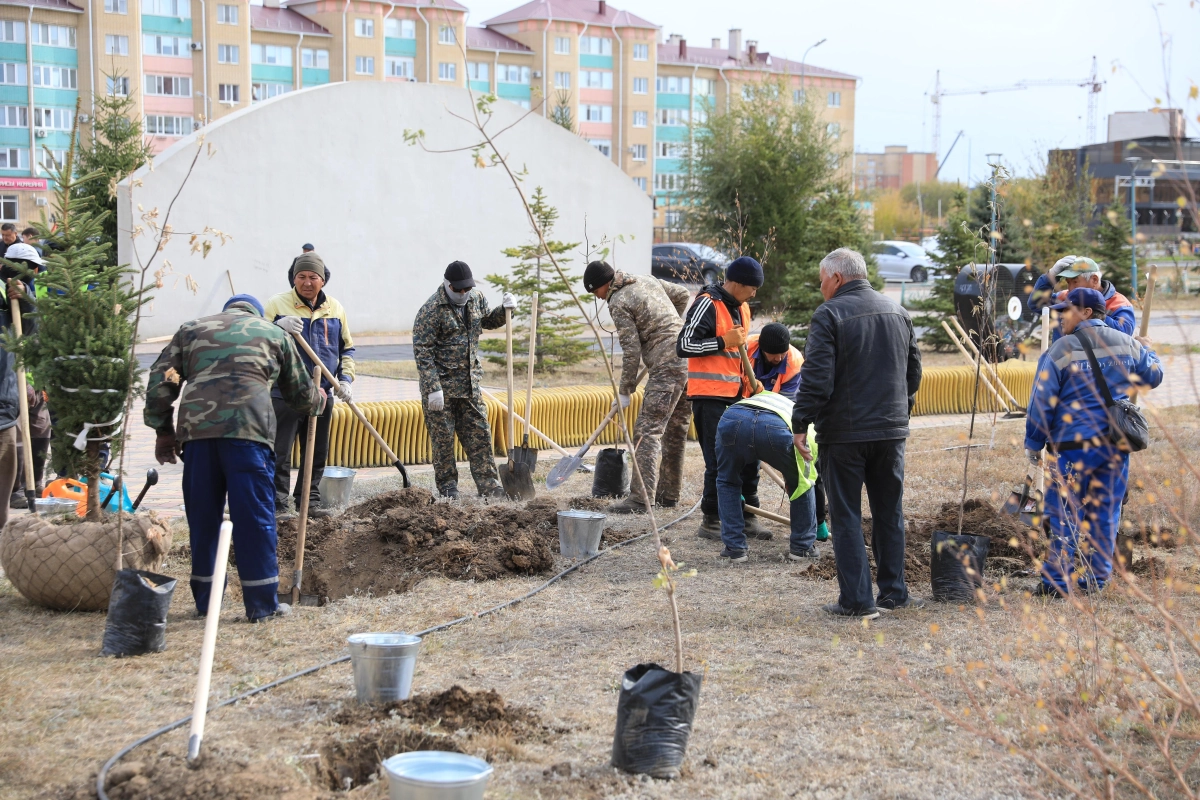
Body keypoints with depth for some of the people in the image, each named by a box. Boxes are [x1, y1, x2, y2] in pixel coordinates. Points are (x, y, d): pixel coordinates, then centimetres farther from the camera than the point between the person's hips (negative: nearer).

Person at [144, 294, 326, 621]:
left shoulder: (191, 330, 26)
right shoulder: (274, 333, 23)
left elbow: (160, 382, 16)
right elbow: (301, 393, 29)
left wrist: (163, 430, 20)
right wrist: (319, 399, 50)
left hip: (196, 428, 2)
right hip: (248, 429, -2)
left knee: (202, 516, 12)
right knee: (255, 515, 2)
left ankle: (205, 599, 18)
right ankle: (262, 603, 5)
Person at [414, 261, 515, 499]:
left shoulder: (476, 298, 5)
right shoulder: (432, 310, -16)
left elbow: (488, 321, 26)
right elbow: (422, 352, -17)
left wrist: (504, 309, 4)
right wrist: (433, 388, -22)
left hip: (470, 385, 6)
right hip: (441, 386, -6)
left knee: (480, 435, 6)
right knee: (443, 439, 3)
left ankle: (489, 487, 11)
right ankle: (448, 489, 14)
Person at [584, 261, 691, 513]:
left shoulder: (618, 303, -8)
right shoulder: (648, 281, 15)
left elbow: (631, 350, -11)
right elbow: (683, 295, 26)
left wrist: (625, 390, -3)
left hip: (666, 368, -9)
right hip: (690, 360, 9)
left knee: (647, 430, -10)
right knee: (676, 430, 15)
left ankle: (641, 498, -17)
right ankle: (668, 493, 23)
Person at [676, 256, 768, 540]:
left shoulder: (742, 308, 15)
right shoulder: (707, 304, -13)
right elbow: (683, 346, -18)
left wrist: (750, 379, 16)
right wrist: (724, 342, -19)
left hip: (736, 394, 8)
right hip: (709, 396, -8)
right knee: (719, 461, -7)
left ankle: (747, 514, 21)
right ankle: (711, 521, 3)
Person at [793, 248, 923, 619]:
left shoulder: (829, 314, -11)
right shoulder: (897, 311, 11)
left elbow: (816, 377, -17)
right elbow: (913, 369, 18)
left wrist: (801, 424, -11)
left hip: (844, 433, -6)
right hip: (892, 431, 6)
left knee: (846, 516, 1)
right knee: (890, 512, 15)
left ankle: (857, 599, 0)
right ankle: (894, 591, 19)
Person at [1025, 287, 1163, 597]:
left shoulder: (1060, 351, -8)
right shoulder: (1127, 344, 6)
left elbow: (1042, 402, -6)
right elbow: (1153, 377, 22)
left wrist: (1033, 444, 4)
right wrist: (1147, 350, 42)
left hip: (1073, 445, -5)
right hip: (1116, 443, 5)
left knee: (1064, 514, 1)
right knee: (1104, 513, 10)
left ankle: (1057, 582, 2)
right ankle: (1097, 579, 14)